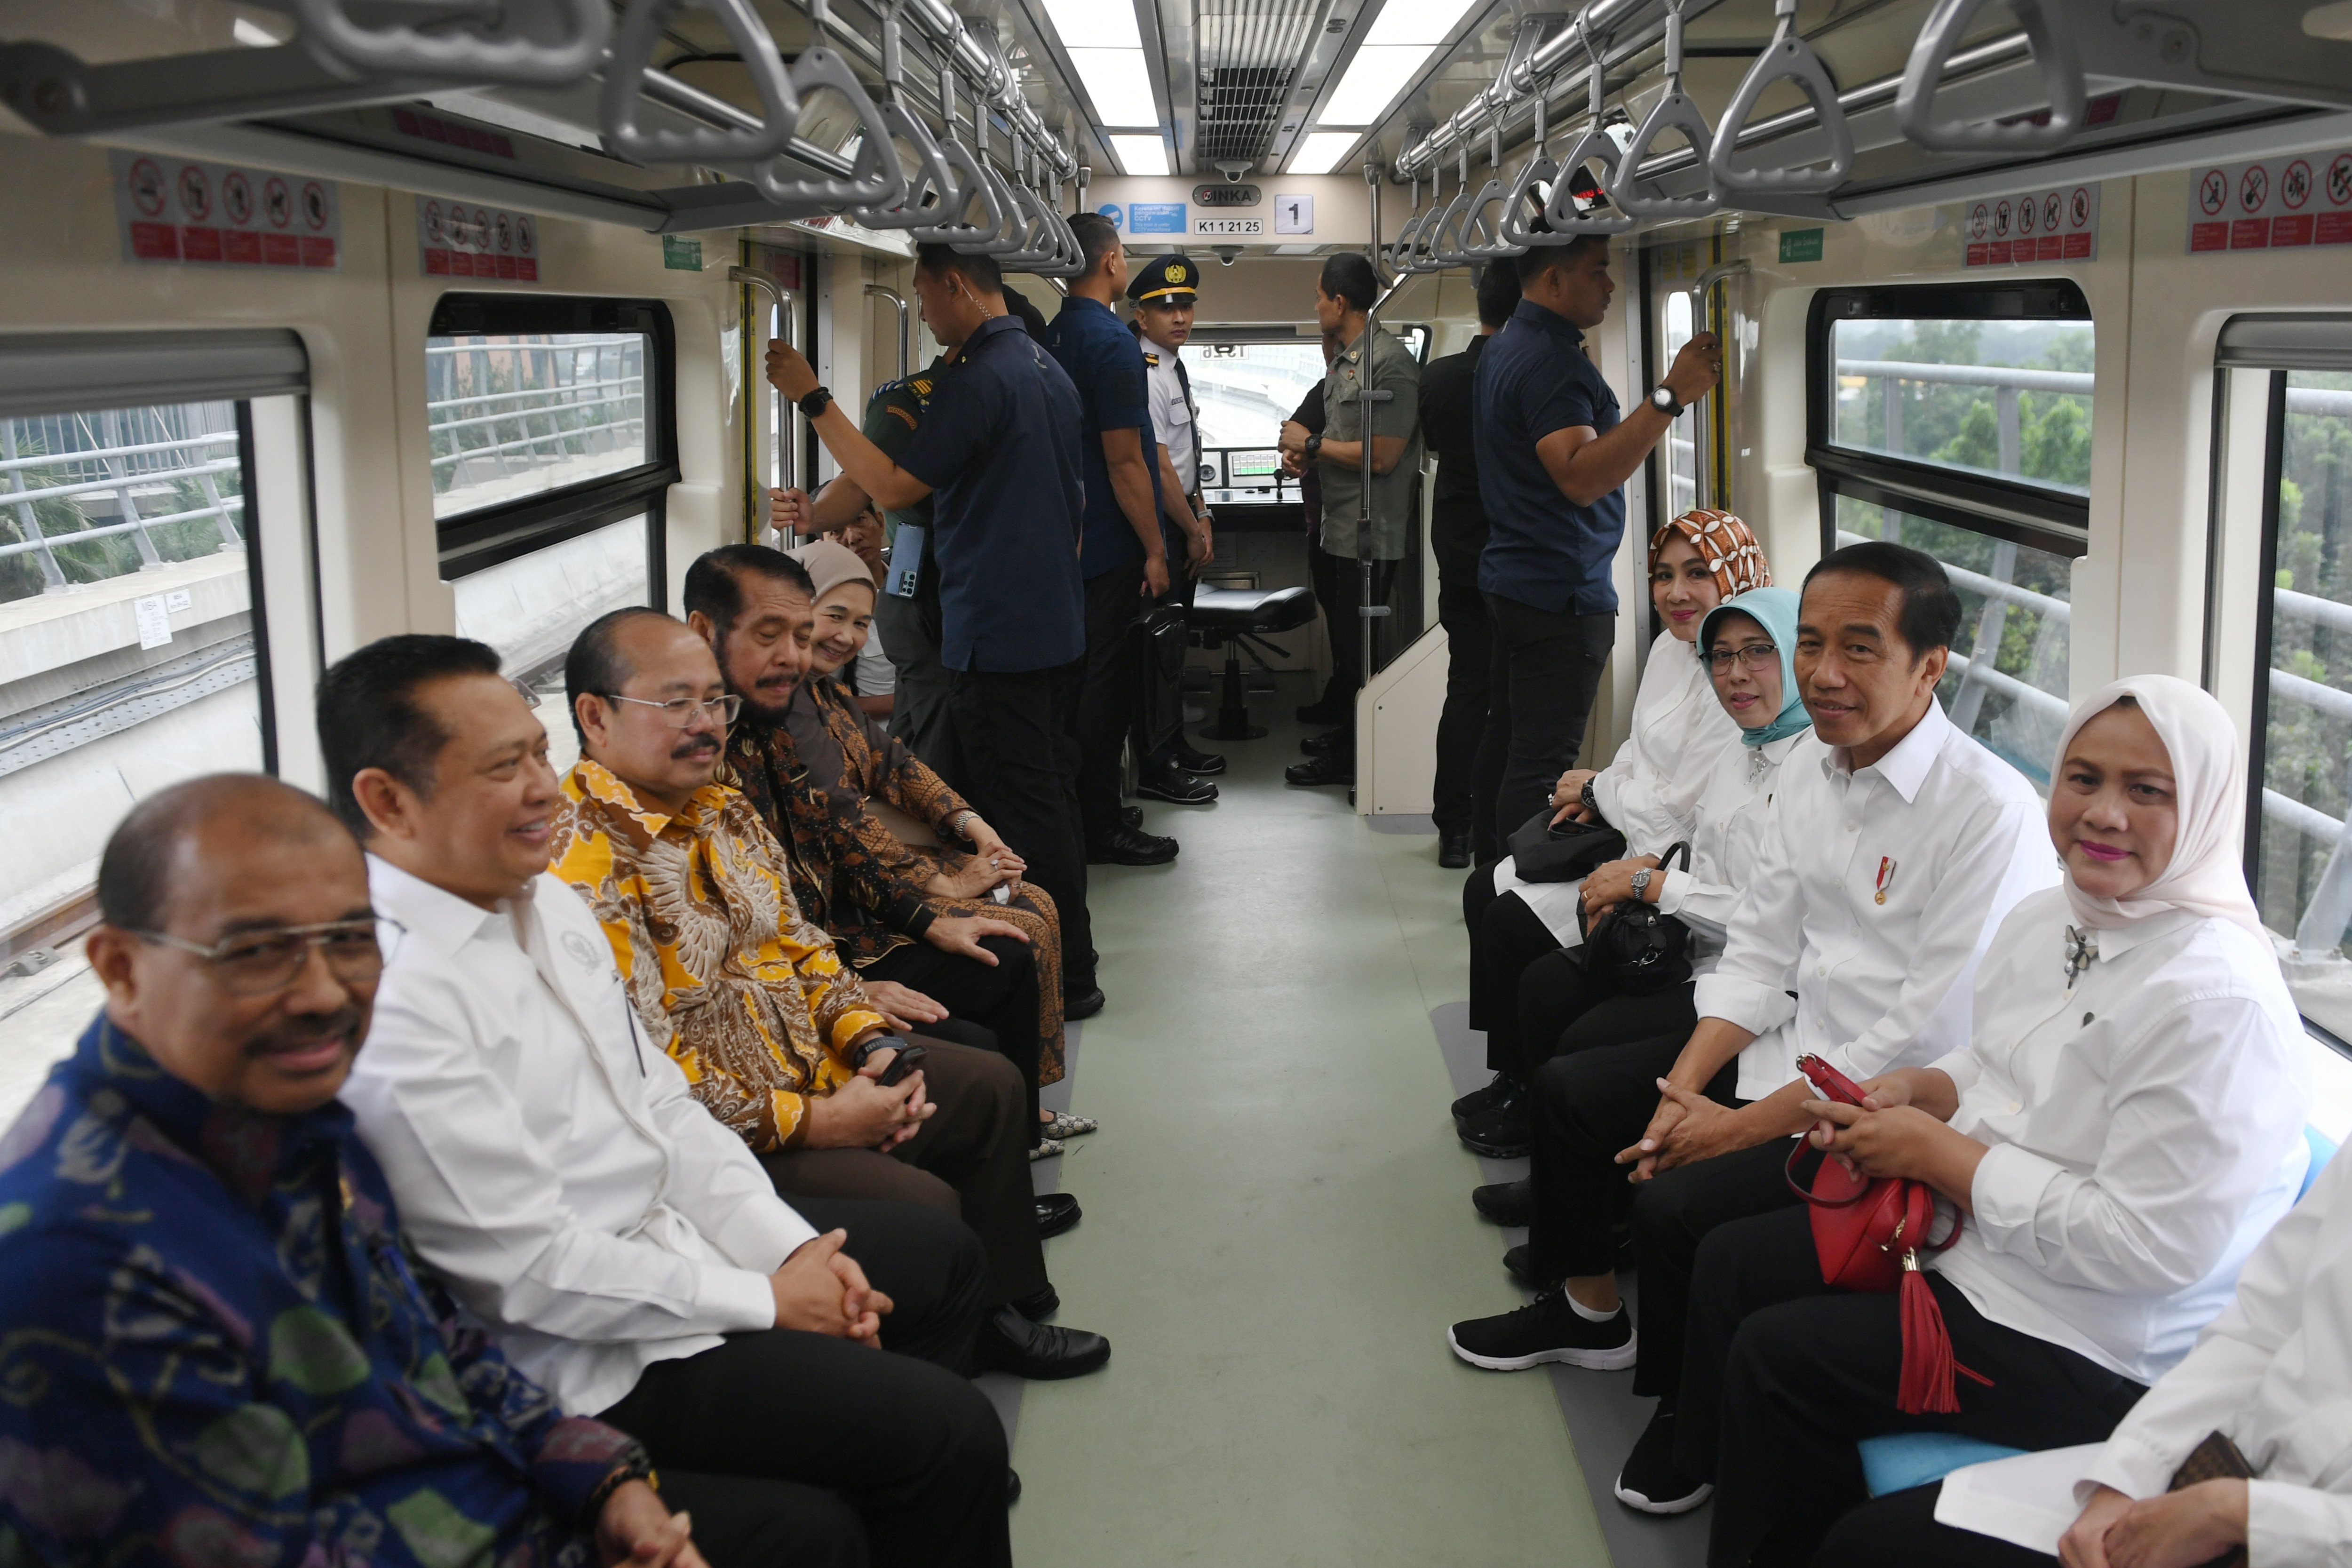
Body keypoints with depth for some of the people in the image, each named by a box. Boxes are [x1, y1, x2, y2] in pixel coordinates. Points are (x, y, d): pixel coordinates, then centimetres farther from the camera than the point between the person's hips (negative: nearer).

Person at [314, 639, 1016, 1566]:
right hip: (588, 1358, -10)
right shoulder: (389, 1002, -27)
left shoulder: (543, 897, 4)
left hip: (666, 1229, 10)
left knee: (943, 1254, 22)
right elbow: (531, 1268, -25)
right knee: (949, 1433, -13)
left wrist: (786, 1246, -1)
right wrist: (765, 1299, -16)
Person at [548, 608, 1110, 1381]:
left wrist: (870, 1042, -2)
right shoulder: (584, 863, -24)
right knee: (920, 1205, -23)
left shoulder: (723, 811, 7)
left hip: (815, 1073, 10)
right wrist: (811, 1121, -22)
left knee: (992, 1085, 16)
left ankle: (999, 1310, 26)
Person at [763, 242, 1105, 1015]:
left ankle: (1064, 976, 5)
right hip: (1059, 628, 10)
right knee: (1052, 793, 17)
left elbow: (893, 488, -17)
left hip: (997, 638, -10)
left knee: (1023, 809, -2)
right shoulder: (1048, 369, 13)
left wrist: (812, 397, -12)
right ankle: (1070, 960, 27)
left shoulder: (979, 378, -18)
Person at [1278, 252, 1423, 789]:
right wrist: (1306, 453, 2)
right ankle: (1345, 736, 32)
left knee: (1356, 650, 0)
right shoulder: (1344, 361, 13)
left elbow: (1381, 455, -22)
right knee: (1343, 643, 19)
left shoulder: (1390, 362, -17)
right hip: (1335, 528, 10)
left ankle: (1350, 760, 9)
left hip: (1368, 537, -10)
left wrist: (1312, 444, -12)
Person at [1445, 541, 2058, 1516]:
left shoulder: (1991, 813, -24)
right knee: (1571, 1090, 11)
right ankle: (1589, 1313, 34)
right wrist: (1686, 1085, -6)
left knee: (1678, 1205, -24)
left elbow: (1928, 1039, -24)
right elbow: (1759, 952, 7)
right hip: (1792, 1052, 9)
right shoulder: (1811, 763, 3)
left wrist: (1743, 1126, -20)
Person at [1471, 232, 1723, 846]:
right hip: (1560, 593, -11)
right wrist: (1670, 397, -33)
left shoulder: (1507, 347, 15)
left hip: (1514, 580, 11)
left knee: (1507, 739, 16)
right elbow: (1581, 477, -29)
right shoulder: (1549, 359, -19)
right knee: (1543, 758, -7)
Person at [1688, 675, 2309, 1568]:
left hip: (2099, 1350, -9)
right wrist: (1916, 1091, -3)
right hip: (1962, 1230, 9)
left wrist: (1941, 1155, -22)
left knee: (1777, 1357, -11)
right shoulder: (2049, 918, 2)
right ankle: (1724, 1492, 27)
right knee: (1732, 1262, 9)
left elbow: (2151, 1247, -29)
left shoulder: (2217, 997, -27)